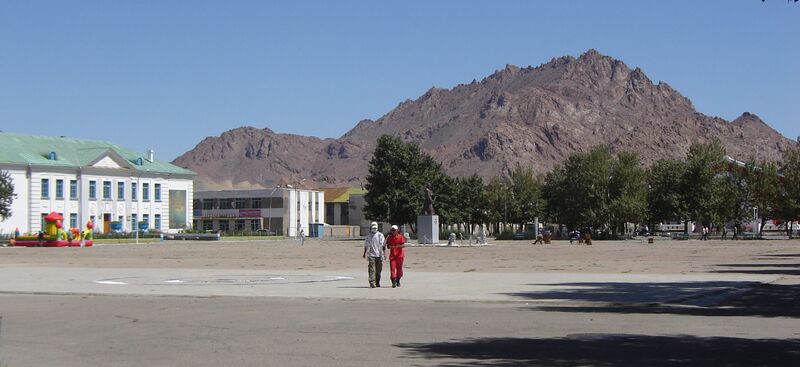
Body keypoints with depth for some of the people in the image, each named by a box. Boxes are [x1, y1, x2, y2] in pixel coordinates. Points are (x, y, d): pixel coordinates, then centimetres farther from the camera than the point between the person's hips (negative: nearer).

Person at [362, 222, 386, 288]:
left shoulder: (380, 235, 7)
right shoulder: (368, 236, 7)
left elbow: (384, 245, 8)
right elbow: (366, 246, 15)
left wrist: (384, 253, 0)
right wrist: (364, 253, 13)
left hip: (379, 255, 1)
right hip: (371, 255, -1)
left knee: (378, 270, 7)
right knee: (372, 270, -10)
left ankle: (377, 283, 19)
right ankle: (372, 283, -13)